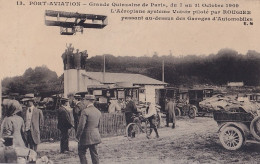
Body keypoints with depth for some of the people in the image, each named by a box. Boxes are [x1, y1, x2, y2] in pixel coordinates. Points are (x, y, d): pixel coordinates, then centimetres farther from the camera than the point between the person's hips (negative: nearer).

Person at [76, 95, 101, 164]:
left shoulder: (85, 111, -16)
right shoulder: (98, 111, 8)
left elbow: (81, 126, -19)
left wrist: (77, 136, -10)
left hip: (86, 136, -7)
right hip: (95, 136, 7)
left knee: (81, 152, 8)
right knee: (94, 154, 12)